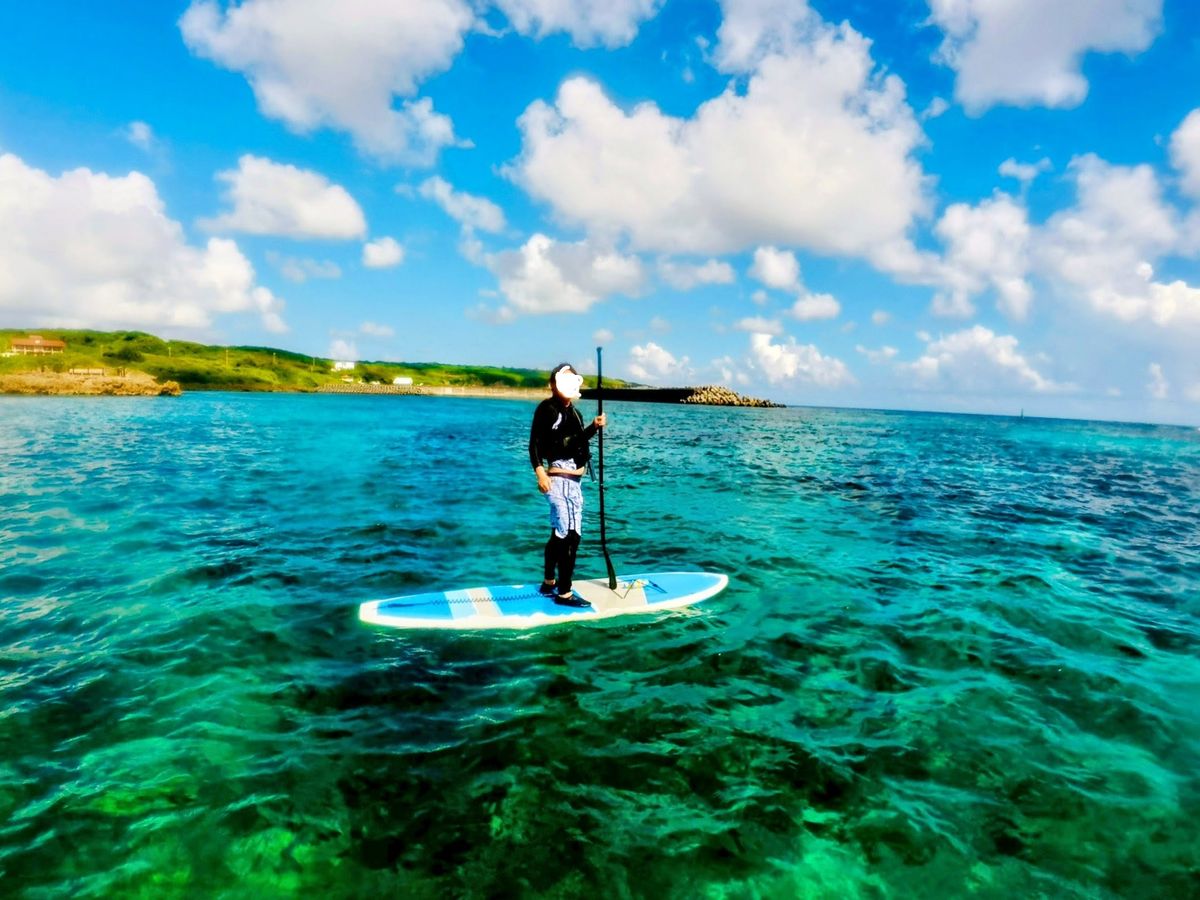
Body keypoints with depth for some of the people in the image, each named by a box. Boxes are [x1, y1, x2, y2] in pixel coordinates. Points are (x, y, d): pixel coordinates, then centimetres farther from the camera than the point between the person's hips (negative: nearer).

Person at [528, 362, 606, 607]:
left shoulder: (573, 412, 17)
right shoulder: (546, 408, -7)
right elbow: (535, 443, -13)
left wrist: (594, 427, 8)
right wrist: (539, 472, -23)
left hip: (573, 479, 9)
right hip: (558, 477, -9)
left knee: (560, 533, 17)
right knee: (569, 535, -12)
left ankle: (548, 583, 30)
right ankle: (564, 592, -6)